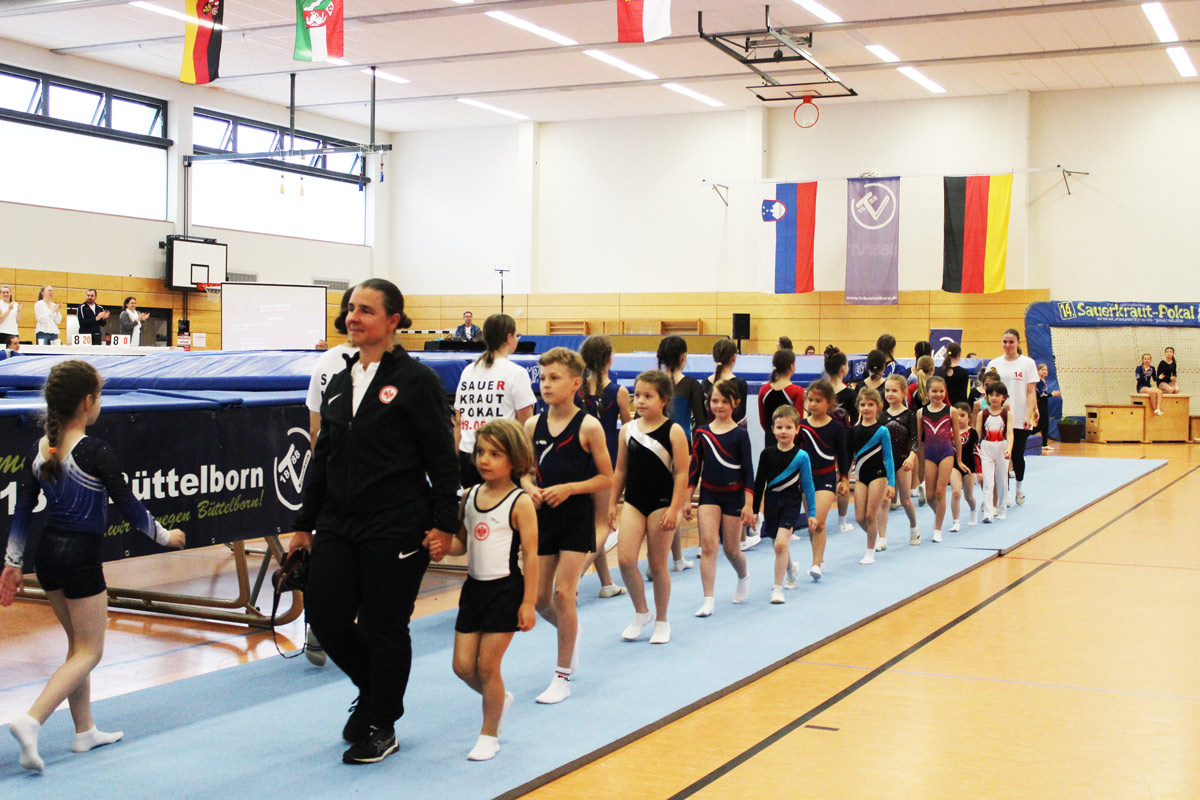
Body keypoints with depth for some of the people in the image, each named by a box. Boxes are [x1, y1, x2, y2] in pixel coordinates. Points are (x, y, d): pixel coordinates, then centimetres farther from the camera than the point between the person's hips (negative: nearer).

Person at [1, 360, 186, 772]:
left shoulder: (41, 448, 3)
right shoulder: (94, 452, -17)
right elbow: (129, 506, -12)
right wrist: (165, 536, 3)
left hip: (47, 553, 7)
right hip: (80, 557, -7)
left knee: (78, 644, 20)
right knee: (88, 652, 3)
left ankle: (85, 730, 28)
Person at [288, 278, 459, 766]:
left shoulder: (415, 380, -6)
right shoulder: (340, 383, 12)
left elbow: (442, 457, -8)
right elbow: (322, 458, 16)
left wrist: (443, 524, -13)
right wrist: (304, 524, 16)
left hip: (396, 527, -6)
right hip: (338, 524, 6)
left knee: (384, 626, 2)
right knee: (325, 616, 3)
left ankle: (382, 727, 19)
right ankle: (375, 689, 30)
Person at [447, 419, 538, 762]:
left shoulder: (520, 503, -12)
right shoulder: (469, 496, 5)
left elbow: (530, 555, -12)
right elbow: (461, 543, 11)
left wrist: (528, 602, -14)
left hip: (505, 590, -6)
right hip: (474, 588, 6)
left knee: (487, 665, -1)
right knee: (462, 665, 6)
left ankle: (489, 734, 17)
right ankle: (501, 699, 35)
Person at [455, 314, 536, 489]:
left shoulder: (468, 371, 11)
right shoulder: (516, 372, -4)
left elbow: (458, 421, 13)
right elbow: (525, 423, -6)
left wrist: (458, 458, 19)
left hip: (467, 454, 5)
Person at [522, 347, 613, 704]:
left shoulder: (588, 427, -10)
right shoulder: (533, 425, 2)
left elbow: (607, 477, -7)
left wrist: (568, 488, -18)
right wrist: (530, 488, -10)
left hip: (576, 516, -4)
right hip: (543, 515, 5)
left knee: (563, 592, -7)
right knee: (540, 598, 7)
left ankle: (562, 676, 6)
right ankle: (570, 632, 41)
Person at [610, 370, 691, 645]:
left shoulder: (673, 432, -8)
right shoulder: (628, 430, 5)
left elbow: (681, 473, -9)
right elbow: (620, 470, 12)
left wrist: (674, 509, -15)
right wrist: (612, 503, 11)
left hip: (662, 503, -4)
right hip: (633, 502, 4)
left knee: (657, 564, 5)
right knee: (625, 559, -9)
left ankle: (661, 621, 22)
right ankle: (641, 612, 14)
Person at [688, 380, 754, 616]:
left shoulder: (740, 434, -6)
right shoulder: (702, 432, 1)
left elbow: (748, 471, -5)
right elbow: (695, 466, 5)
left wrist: (749, 504, -10)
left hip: (733, 494, -2)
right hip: (708, 493, 2)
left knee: (731, 549, 7)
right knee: (708, 543, -12)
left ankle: (743, 577, 40)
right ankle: (708, 599, -9)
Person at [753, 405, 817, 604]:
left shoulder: (801, 456, -6)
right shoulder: (767, 454, 0)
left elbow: (808, 486, 0)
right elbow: (759, 483, 7)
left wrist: (812, 513, 0)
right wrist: (754, 510, 8)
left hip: (791, 503, -3)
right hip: (771, 502, 4)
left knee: (781, 544, -19)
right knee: (779, 546, 16)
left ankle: (777, 587, -9)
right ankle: (791, 568, 48)